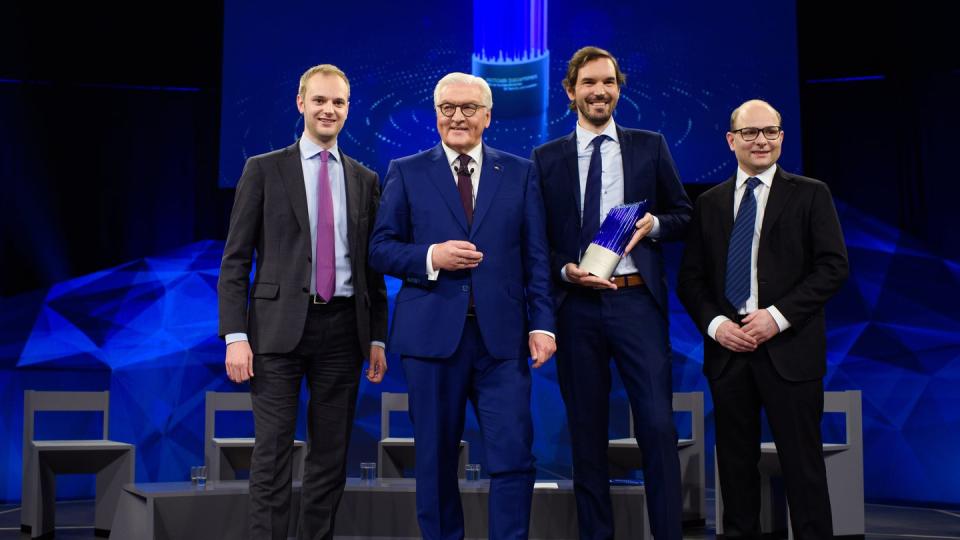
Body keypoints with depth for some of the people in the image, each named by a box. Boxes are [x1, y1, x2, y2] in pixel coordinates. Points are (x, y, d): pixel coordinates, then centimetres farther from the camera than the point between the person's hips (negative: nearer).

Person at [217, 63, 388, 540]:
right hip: (280, 326, -3)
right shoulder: (264, 170, 4)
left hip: (342, 328, 3)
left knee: (331, 454, 7)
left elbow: (373, 265, 13)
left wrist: (377, 337, 6)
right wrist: (236, 336, -9)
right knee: (273, 454, -3)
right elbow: (235, 259, 0)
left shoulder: (364, 179, 12)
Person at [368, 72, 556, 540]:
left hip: (502, 336, 0)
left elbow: (536, 257, 7)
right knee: (436, 461, 8)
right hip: (432, 335, 0)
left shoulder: (520, 173, 10)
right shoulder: (407, 172, 8)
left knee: (514, 458, -4)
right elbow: (380, 249, 4)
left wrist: (541, 323, -2)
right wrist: (430, 256, -13)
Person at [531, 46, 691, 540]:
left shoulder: (650, 147, 8)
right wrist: (565, 270, -10)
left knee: (657, 425, -7)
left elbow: (683, 215, 12)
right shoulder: (547, 159, 8)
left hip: (637, 300, -1)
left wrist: (654, 224, -9)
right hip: (576, 304, 1)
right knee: (586, 431, 8)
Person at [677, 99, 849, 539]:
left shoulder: (810, 195, 5)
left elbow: (834, 266, -3)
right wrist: (715, 323, -6)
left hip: (789, 348, -3)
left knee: (802, 463, -1)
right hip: (728, 347, 3)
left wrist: (778, 316, -13)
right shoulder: (709, 203, 14)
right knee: (735, 464, 8)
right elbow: (690, 277, 12)